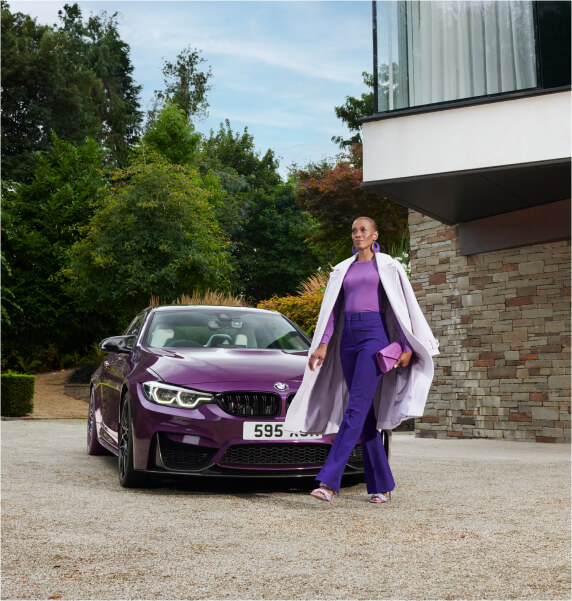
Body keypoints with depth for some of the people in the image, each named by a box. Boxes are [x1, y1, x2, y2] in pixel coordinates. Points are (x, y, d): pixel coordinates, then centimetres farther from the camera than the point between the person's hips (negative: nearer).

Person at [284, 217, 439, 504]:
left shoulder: (387, 267, 6)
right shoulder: (343, 270, 18)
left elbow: (402, 307, 4)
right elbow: (332, 309, 14)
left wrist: (407, 348, -4)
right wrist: (323, 344, 2)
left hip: (375, 335, -5)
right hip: (348, 338, 5)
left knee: (356, 408, -16)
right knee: (365, 415, 4)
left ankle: (329, 482, -23)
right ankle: (382, 486, 10)